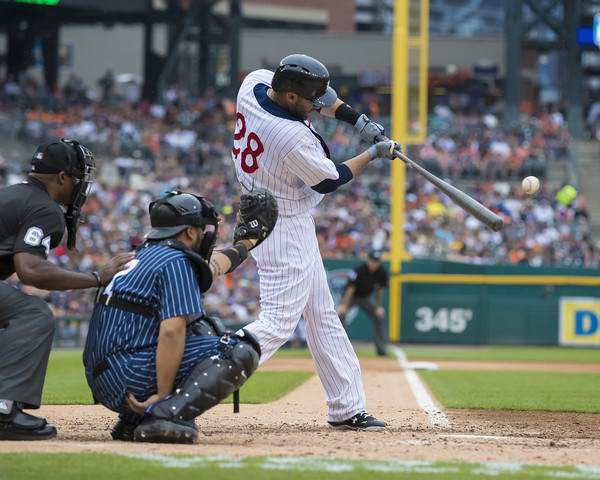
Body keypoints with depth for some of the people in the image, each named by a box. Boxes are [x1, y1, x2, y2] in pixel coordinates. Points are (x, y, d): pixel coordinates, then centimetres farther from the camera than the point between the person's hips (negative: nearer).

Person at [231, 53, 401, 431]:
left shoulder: (254, 83, -8)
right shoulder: (293, 137, -31)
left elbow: (318, 93, 11)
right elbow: (330, 181, -13)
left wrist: (356, 118, 1)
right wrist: (374, 153, 0)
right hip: (286, 227, -10)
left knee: (323, 314, 15)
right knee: (278, 323, -11)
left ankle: (347, 409, 20)